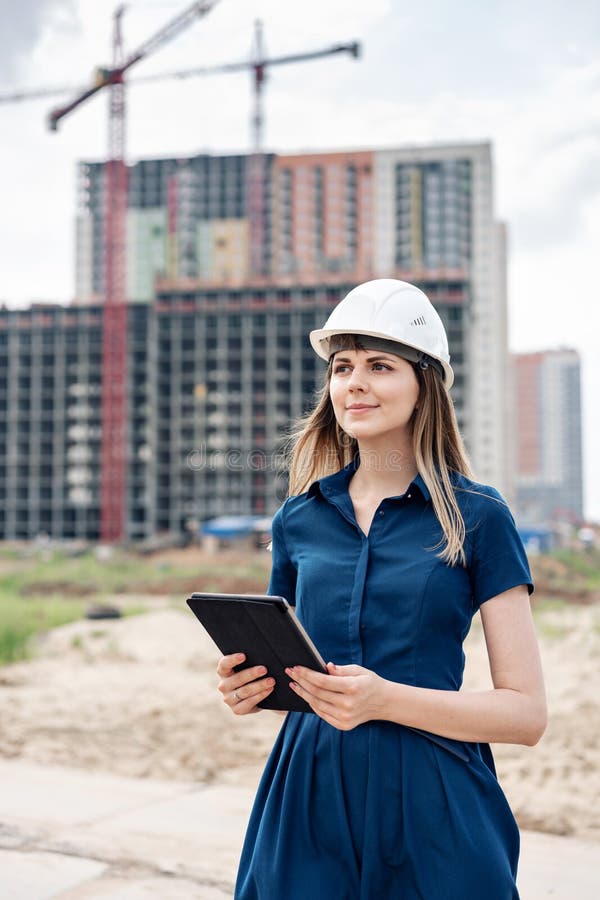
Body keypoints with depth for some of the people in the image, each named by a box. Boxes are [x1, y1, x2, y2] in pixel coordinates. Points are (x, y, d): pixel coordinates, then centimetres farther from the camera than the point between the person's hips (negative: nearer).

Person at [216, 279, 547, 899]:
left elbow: (526, 713, -7)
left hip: (432, 808, -3)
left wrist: (385, 699, -21)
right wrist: (250, 686, -6)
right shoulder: (298, 519, 7)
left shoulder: (476, 518, -4)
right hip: (309, 801, 3)